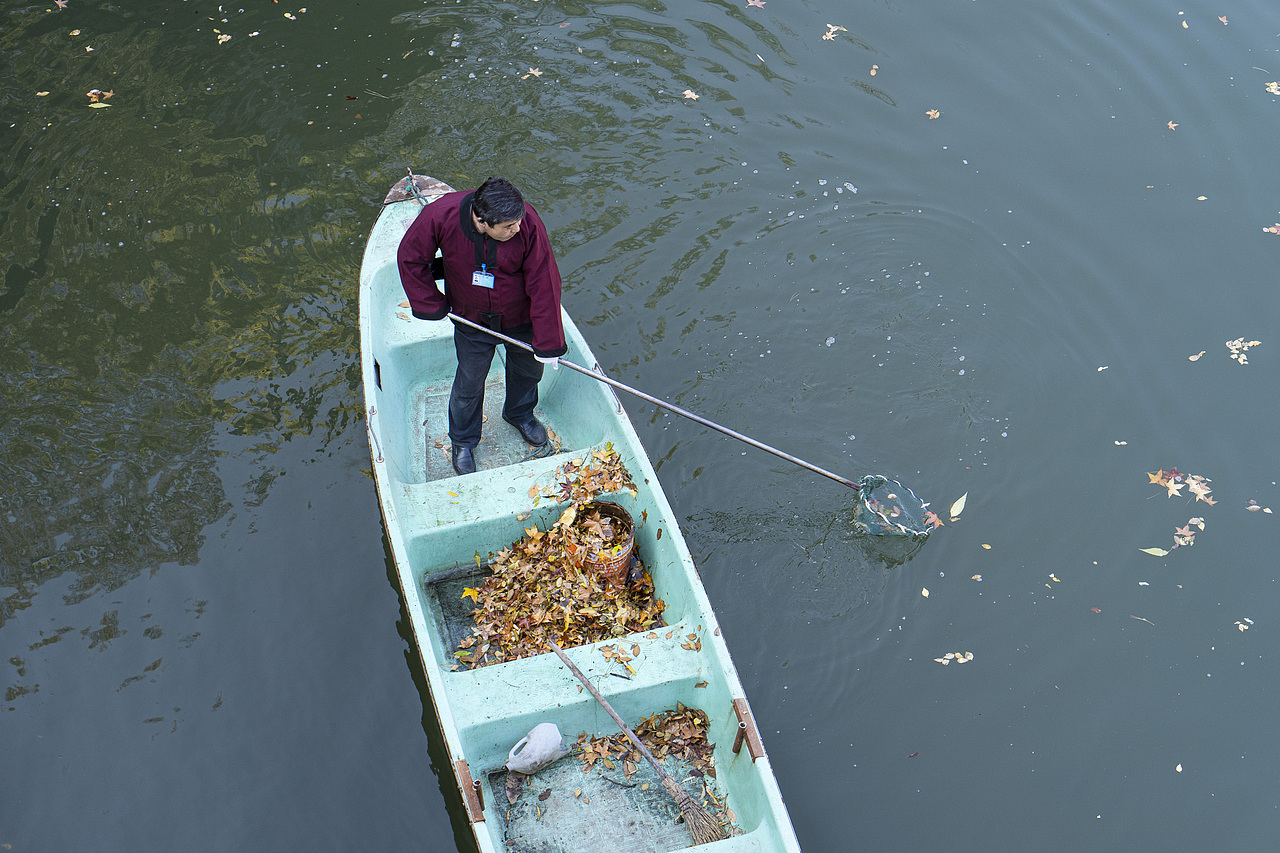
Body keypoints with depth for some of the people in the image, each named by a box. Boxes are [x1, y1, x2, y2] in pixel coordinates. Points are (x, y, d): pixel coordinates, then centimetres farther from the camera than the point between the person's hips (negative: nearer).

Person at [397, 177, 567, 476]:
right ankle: (463, 442, 43)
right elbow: (410, 259, -11)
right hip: (473, 321, 0)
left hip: (520, 319, 1)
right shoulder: (441, 215, -29)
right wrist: (432, 305, -7)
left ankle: (520, 414, 57)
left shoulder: (528, 223, -31)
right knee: (469, 383, 14)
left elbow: (544, 285, -24)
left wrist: (548, 344, -19)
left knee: (528, 369, 23)